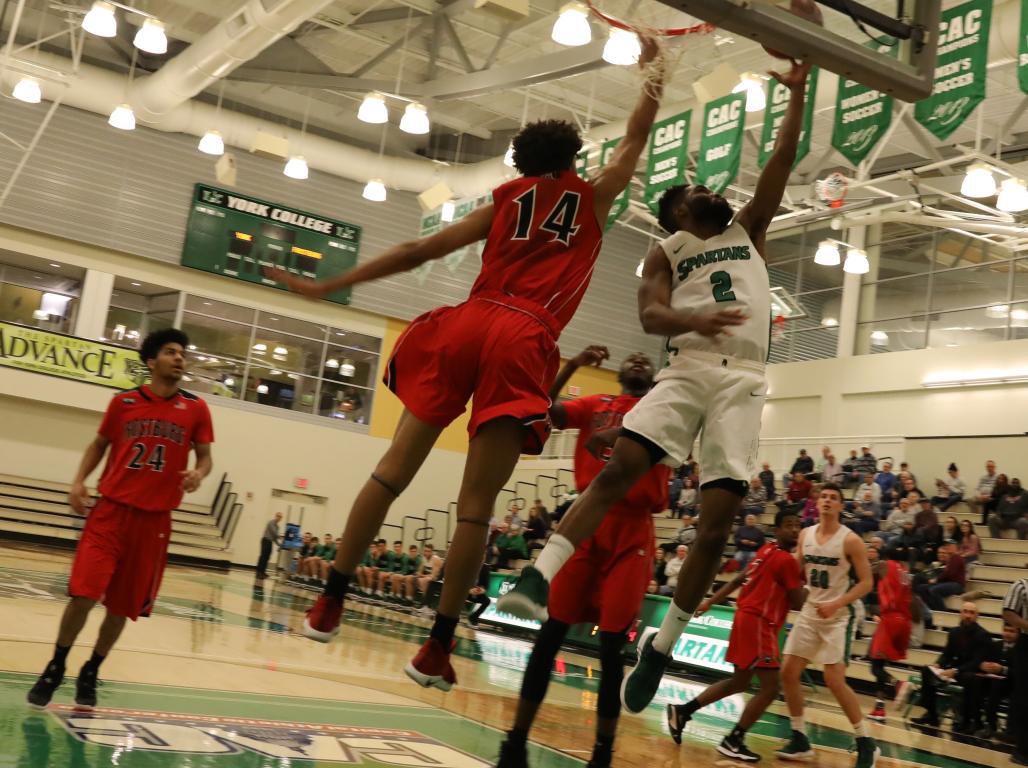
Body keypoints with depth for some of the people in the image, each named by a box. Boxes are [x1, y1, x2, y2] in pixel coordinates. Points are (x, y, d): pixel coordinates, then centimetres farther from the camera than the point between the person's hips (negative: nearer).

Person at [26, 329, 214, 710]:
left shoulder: (195, 409, 2)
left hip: (154, 518, 1)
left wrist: (198, 474, -15)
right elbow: (99, 444, 14)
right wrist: (79, 481, 0)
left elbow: (204, 455, 8)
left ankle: (90, 673, 28)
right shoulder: (123, 402, 3)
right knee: (83, 592, -10)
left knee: (123, 604, 7)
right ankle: (55, 668, 11)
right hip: (111, 509, -1)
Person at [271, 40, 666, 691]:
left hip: (466, 323, 3)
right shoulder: (592, 198, 18)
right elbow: (636, 138, 34)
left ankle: (330, 604, 7)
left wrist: (328, 286, 18)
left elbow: (419, 251, 16)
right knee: (476, 503, -3)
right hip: (525, 341, -2)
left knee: (394, 469, 7)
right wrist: (653, 69, 47)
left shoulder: (504, 202, 22)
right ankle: (437, 648, -2)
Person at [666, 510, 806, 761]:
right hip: (758, 622, -10)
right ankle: (733, 741, -3)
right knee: (770, 687, -7)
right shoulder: (787, 560, -15)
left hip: (748, 618, 10)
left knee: (739, 682, 19)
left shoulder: (767, 551, 14)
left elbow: (738, 579, 17)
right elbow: (798, 603, -12)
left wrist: (711, 601, 20)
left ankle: (682, 711, 19)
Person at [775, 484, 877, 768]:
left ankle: (866, 743, 4)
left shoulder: (850, 540, -12)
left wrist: (836, 604, -22)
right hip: (809, 612, 6)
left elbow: (866, 582, -12)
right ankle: (800, 738, 15)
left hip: (837, 616, -6)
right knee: (789, 672, 2)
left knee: (834, 680, -12)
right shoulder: (805, 534, 4)